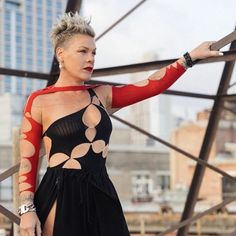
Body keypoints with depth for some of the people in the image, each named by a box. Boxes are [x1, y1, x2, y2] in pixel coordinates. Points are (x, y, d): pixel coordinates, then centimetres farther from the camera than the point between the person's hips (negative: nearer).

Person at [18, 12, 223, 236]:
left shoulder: (102, 95, 11)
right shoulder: (39, 101, -3)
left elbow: (153, 86, 6)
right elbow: (27, 163, -4)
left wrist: (191, 56, 2)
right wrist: (27, 209, -12)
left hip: (101, 195, 5)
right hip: (60, 196, -5)